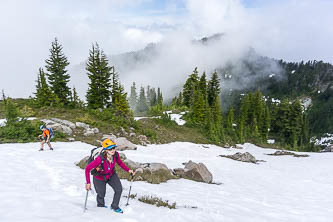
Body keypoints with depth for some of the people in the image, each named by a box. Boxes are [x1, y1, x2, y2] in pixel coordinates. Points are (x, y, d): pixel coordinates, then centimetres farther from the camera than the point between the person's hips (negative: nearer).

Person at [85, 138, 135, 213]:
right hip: (100, 178, -3)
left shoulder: (116, 155, -26)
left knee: (119, 189, -7)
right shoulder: (100, 159, -41)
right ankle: (101, 206, 51)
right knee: (101, 194, 15)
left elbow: (120, 163, -3)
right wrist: (88, 183, -34)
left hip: (111, 175, 4)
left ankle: (114, 206, 20)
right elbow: (87, 168, -33)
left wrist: (128, 170, -12)